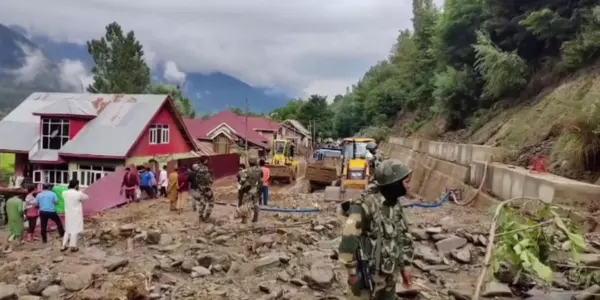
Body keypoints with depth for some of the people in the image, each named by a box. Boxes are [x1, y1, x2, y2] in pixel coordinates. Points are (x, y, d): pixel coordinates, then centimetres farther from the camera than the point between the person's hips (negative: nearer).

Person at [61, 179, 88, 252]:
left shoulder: (64, 193, -4)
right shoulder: (79, 194, -19)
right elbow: (86, 197, 0)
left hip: (68, 214, 5)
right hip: (76, 215, -5)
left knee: (68, 230, 19)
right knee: (75, 230, 6)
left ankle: (63, 246, 22)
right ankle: (73, 247, 13)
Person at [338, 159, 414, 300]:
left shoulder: (396, 206, 4)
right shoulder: (367, 206, -23)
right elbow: (348, 240, -25)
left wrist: (404, 267, 15)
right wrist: (352, 272, -19)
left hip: (390, 275, 8)